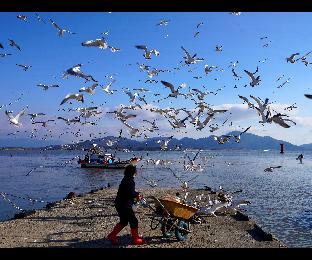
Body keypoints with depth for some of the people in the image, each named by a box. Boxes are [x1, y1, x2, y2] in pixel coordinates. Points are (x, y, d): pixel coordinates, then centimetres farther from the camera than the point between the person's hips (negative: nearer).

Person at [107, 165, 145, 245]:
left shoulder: (126, 179, 13)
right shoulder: (130, 181, -18)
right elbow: (131, 193, -25)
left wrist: (136, 194, 9)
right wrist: (137, 195, -7)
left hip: (119, 204, 10)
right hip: (124, 205, -10)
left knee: (123, 222, 21)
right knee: (133, 221, 3)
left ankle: (112, 236, 23)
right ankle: (136, 239, 14)